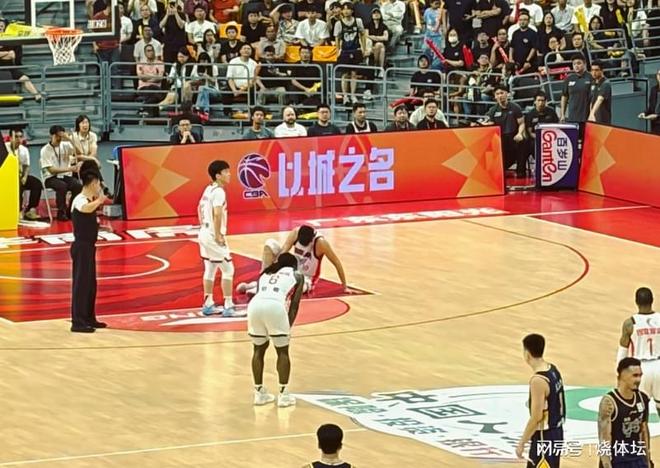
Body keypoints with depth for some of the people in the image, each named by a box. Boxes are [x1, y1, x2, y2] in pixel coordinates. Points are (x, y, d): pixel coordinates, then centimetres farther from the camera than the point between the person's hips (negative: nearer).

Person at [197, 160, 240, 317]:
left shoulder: (209, 189, 11)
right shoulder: (219, 191, -18)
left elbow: (200, 208, 22)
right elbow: (217, 214, -27)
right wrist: (218, 235, -23)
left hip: (205, 233, 10)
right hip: (213, 235, -10)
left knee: (210, 269, 17)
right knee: (228, 269, -4)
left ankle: (208, 304, 23)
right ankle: (228, 307, -5)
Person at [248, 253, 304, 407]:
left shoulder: (265, 273, 35)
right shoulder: (296, 275, 25)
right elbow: (294, 303, 13)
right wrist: (289, 326, 15)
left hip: (255, 305, 3)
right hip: (275, 306, -3)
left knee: (259, 349, 23)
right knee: (283, 352, 14)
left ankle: (259, 392, 24)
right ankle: (283, 394, 9)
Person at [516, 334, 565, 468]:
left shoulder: (538, 380, -24)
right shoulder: (553, 370, 4)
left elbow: (536, 417, -24)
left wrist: (521, 442, -16)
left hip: (545, 437, -10)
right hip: (555, 431, 10)